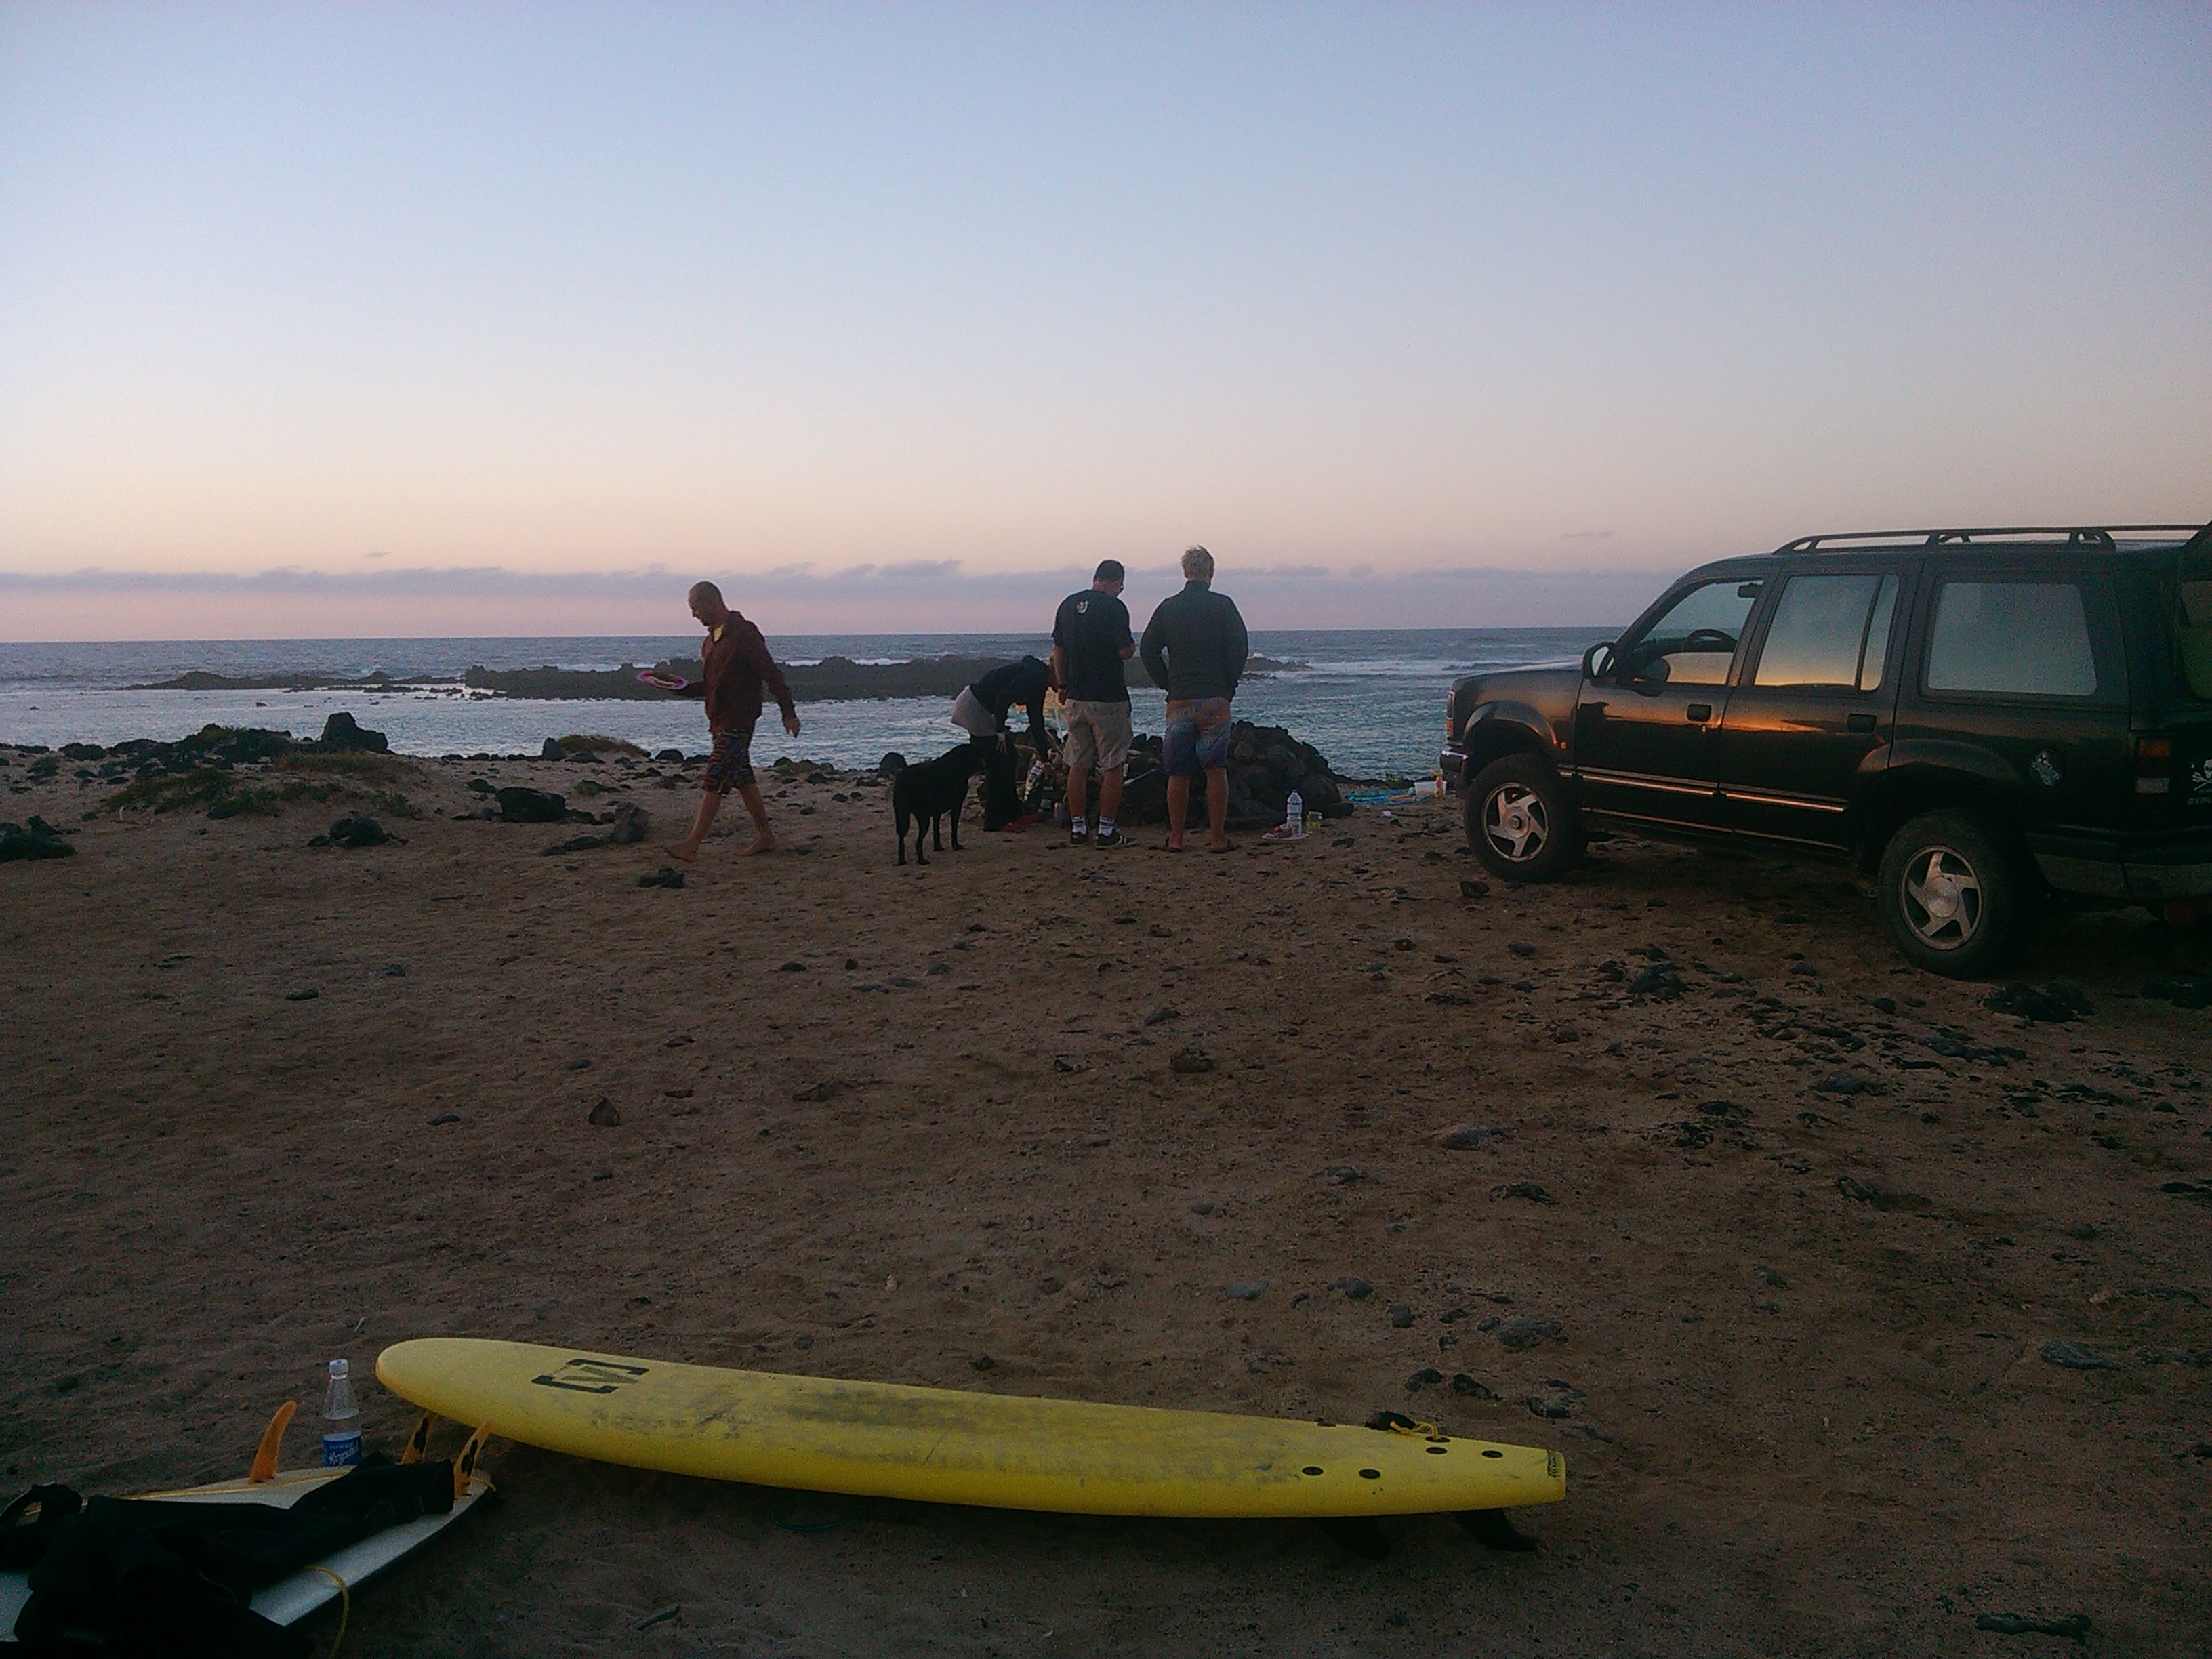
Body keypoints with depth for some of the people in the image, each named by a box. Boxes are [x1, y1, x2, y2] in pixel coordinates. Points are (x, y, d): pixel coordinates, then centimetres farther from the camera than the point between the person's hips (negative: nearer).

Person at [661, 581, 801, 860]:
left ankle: (691, 846, -15)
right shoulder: (712, 638, 16)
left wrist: (789, 714, -16)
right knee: (742, 779, 12)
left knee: (715, 781, -12)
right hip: (720, 720, 9)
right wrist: (682, 689, 4)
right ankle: (765, 837, 21)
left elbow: (771, 674, -14)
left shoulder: (744, 634, -13)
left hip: (738, 721, -9)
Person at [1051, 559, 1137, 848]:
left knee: (1078, 765, 11)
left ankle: (1077, 827, 14)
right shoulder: (1114, 607, -11)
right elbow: (1125, 651, -14)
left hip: (1075, 698, 6)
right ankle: (1106, 830, 2)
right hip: (1108, 698, -6)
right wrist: (1133, 645, 8)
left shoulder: (1068, 604, 8)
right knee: (1112, 767, 1)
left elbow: (1058, 651, 11)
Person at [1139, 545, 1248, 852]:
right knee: (1216, 770, 2)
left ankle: (1176, 837, 9)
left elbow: (1148, 650, 4)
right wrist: (1229, 685, 6)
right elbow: (1240, 649, -6)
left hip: (1179, 700, 2)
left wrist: (1168, 685, 11)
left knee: (1178, 773, 6)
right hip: (1216, 700, -2)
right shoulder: (1223, 605, -1)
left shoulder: (1168, 607, 5)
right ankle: (1218, 838, 3)